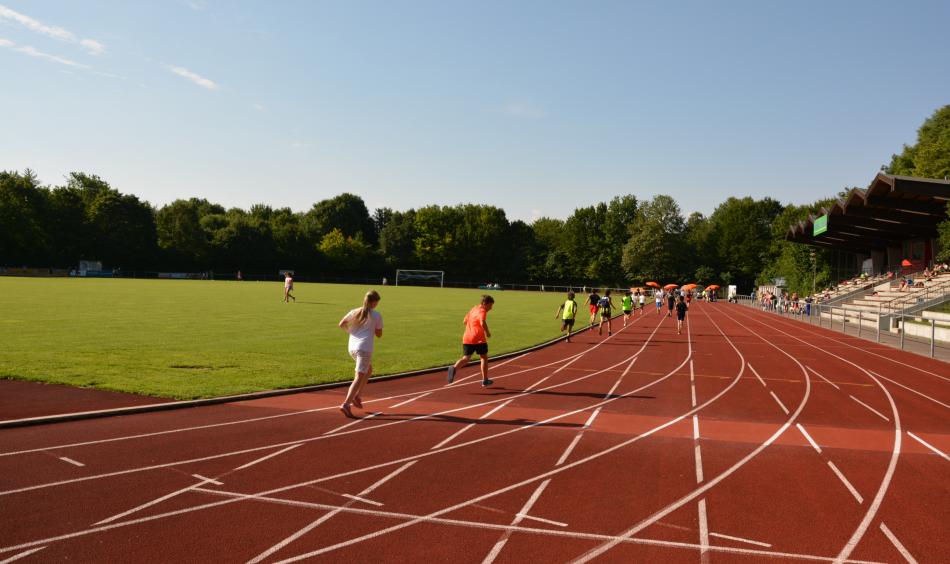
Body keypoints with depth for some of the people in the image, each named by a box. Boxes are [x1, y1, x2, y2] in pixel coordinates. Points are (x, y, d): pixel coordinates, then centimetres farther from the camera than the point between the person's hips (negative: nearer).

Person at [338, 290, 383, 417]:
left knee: (369, 370, 27)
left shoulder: (354, 312, 11)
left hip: (352, 347, 7)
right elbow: (379, 334, 5)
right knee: (359, 377, -7)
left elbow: (341, 324, 8)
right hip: (364, 348, -6)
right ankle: (346, 404, -20)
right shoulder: (376, 315, -2)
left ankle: (357, 395, 19)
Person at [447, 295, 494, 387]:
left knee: (466, 358, 1)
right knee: (484, 358, 13)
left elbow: (465, 321, 28)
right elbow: (483, 322, -27)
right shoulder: (482, 311, -8)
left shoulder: (473, 309, 18)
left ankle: (454, 368, -30)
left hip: (467, 338, 6)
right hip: (478, 339, -6)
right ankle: (485, 380, 20)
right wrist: (487, 332, -13)